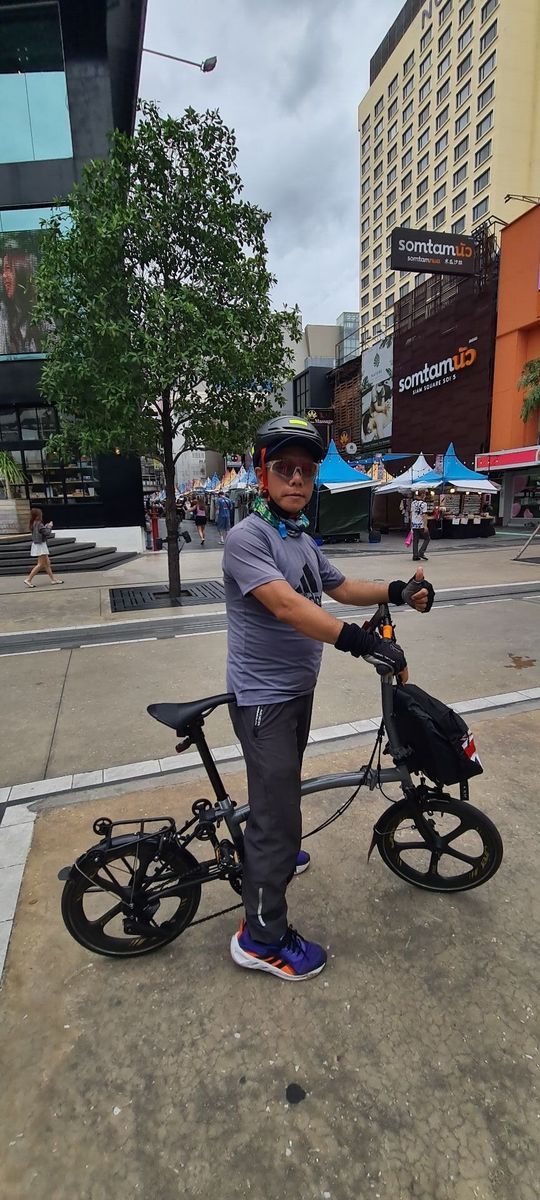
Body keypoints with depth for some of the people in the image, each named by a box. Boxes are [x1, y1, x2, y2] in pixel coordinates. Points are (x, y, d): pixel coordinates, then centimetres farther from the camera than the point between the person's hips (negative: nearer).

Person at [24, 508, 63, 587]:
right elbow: (47, 533, -18)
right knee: (41, 564, -5)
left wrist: (46, 526, 8)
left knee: (47, 563, 13)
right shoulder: (39, 524, -19)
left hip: (37, 544, 10)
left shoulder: (33, 524, 8)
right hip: (40, 545, -10)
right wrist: (49, 526, -2)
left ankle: (53, 579, 18)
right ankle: (28, 579, -5)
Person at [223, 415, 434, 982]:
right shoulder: (247, 538, -20)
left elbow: (342, 588, 17)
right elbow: (286, 605, -34)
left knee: (281, 789, 28)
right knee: (278, 812, 0)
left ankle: (270, 853, 54)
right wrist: (363, 642, -41)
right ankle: (262, 937, 20)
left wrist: (398, 591, 4)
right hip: (263, 698, -9)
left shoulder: (302, 541, 8)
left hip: (296, 689, 9)